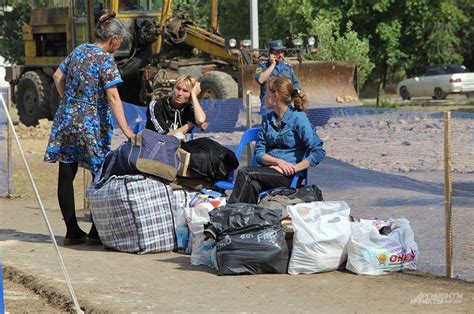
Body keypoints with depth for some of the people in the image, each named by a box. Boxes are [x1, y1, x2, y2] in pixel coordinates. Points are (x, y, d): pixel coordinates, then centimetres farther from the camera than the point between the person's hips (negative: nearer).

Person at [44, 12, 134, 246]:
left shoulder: (79, 51, 9)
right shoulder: (106, 59, -11)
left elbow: (58, 76, 20)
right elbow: (113, 96, -19)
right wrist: (125, 129, -22)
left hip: (66, 120, 7)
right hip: (91, 126, -7)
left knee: (66, 176, 6)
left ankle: (72, 231, 10)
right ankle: (96, 232, 3)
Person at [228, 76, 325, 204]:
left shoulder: (298, 118, -4)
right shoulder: (268, 119, 17)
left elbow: (319, 152, -11)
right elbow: (259, 153, 9)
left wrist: (294, 168, -17)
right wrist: (279, 162, -11)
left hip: (289, 175, -5)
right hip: (270, 169, 5)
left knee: (245, 173, -28)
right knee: (253, 184, -32)